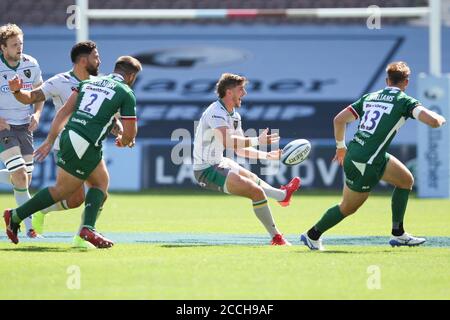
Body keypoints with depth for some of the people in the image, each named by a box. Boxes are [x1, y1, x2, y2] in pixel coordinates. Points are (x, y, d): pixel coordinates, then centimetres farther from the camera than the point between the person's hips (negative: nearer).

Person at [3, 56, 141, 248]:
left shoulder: (90, 82, 18)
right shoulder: (126, 94, 1)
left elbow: (64, 111, 12)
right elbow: (130, 134, 0)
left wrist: (50, 140, 13)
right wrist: (123, 141, 24)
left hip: (68, 136, 7)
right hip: (86, 146, -7)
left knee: (101, 183, 16)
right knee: (62, 191, 6)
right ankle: (15, 216, 9)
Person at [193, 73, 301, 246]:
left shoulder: (234, 115, 11)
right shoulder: (216, 112, -21)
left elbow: (240, 149, 18)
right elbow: (227, 141, -38)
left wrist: (267, 155, 11)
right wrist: (257, 140, -37)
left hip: (217, 163, 11)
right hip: (207, 170, -11)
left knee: (252, 179, 33)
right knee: (256, 191, -15)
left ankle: (282, 194, 57)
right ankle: (276, 237, -7)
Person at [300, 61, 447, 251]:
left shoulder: (370, 97, 11)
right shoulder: (404, 101, -8)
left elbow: (339, 119, 11)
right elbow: (433, 121, -19)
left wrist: (341, 147, 24)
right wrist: (440, 119, 5)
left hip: (353, 153, 8)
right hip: (366, 165, -8)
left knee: (406, 180, 18)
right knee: (348, 208, 12)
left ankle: (398, 234, 22)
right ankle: (312, 235, 28)